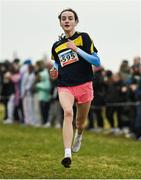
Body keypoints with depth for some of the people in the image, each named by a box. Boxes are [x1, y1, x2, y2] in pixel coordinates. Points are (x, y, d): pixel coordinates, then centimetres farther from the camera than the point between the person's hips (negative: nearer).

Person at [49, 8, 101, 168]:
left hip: (84, 85, -1)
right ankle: (67, 154, -39)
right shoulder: (56, 46, 12)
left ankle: (78, 135, 51)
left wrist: (77, 49, -15)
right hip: (64, 86, 1)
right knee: (67, 112, -28)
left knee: (80, 122, 11)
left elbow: (97, 62, -7)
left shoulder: (84, 38, 0)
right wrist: (55, 73, 4)